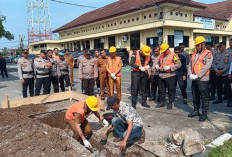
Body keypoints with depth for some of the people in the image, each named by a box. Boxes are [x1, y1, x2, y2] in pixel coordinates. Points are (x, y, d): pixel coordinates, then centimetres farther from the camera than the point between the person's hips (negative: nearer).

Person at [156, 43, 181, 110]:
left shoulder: (173, 55, -7)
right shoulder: (161, 55, 14)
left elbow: (179, 64, -12)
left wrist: (169, 67, -20)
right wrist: (157, 67, 5)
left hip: (170, 75, -6)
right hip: (161, 75, 7)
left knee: (171, 90, 3)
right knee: (161, 89, 12)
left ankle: (170, 103, 15)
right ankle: (162, 102, 25)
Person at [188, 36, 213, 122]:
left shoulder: (208, 54, -5)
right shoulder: (194, 53, 16)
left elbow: (207, 67, -15)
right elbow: (190, 64, 12)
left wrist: (197, 76, -18)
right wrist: (190, 74, -3)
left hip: (203, 79, -7)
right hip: (194, 79, 7)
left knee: (204, 97, -1)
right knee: (195, 96, 15)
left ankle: (204, 113, 8)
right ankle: (196, 111, 27)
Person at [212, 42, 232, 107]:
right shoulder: (217, 54, 13)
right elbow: (214, 63, 11)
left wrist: (223, 70, -16)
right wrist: (216, 70, -6)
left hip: (225, 73, -5)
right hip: (218, 73, 5)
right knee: (218, 87, 11)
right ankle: (219, 99, 24)